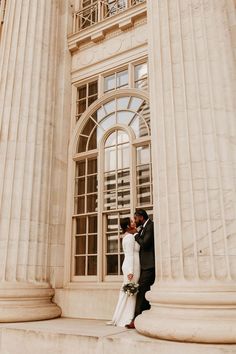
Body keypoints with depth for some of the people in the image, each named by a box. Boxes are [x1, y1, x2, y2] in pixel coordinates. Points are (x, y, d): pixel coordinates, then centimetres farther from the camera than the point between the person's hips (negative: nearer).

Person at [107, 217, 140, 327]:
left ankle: (119, 319, 19)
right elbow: (130, 255, -19)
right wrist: (130, 271, -21)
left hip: (130, 266, 10)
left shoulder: (127, 236, 17)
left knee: (127, 292, 13)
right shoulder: (130, 237, -13)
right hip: (132, 267, -10)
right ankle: (127, 319, 2)